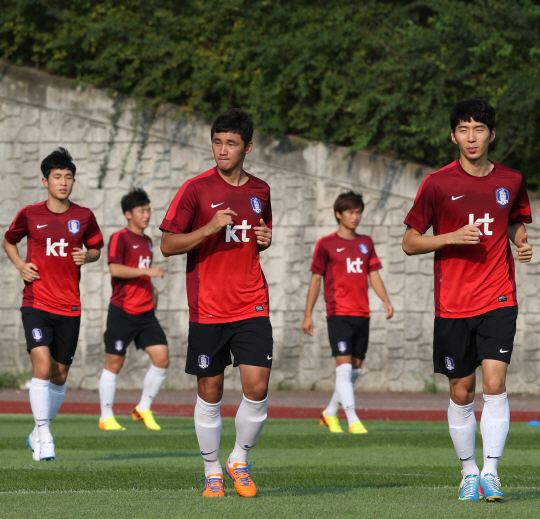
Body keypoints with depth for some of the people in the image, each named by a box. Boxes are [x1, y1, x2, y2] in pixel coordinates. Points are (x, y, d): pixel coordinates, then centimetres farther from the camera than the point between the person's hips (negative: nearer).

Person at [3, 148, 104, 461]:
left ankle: (39, 433, 27)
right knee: (42, 365, -20)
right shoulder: (30, 215, 0)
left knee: (60, 374, 8)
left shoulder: (84, 217, 3)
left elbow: (97, 248, 17)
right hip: (36, 303, -2)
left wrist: (87, 256, -6)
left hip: (70, 306, 2)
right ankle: (43, 434, -12)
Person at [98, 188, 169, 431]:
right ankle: (106, 418, 10)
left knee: (162, 358, -5)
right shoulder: (120, 238, -7)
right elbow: (115, 268, -22)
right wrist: (148, 272, -26)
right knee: (114, 363, 0)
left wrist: (152, 290, 13)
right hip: (122, 312, -7)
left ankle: (144, 409, 10)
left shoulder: (147, 241, 17)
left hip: (146, 313, 7)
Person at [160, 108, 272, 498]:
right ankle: (212, 470, 18)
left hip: (252, 307, 3)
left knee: (257, 388, -7)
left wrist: (265, 240, 2)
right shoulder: (196, 189, -4)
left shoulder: (260, 191, 9)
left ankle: (240, 460, 15)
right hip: (207, 308, -3)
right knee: (210, 392, 3)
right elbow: (168, 245, -4)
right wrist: (209, 228, -18)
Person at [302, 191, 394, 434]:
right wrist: (308, 315, 1)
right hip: (338, 313, -5)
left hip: (362, 314, 5)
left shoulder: (366, 243, 14)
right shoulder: (326, 244, 1)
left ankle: (330, 413, 25)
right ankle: (353, 420, -18)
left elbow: (374, 275, 14)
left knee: (355, 369, 8)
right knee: (344, 366, -14)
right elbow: (315, 279, 4)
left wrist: (385, 301, -3)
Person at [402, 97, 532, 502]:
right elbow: (410, 242, 0)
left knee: (494, 381, -15)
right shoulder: (438, 184, -3)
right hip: (453, 305, 0)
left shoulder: (511, 181, 4)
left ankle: (490, 472, -12)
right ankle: (468, 471, 22)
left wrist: (522, 243, 0)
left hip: (498, 300, 0)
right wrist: (452, 237, -15)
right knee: (461, 393, 6)